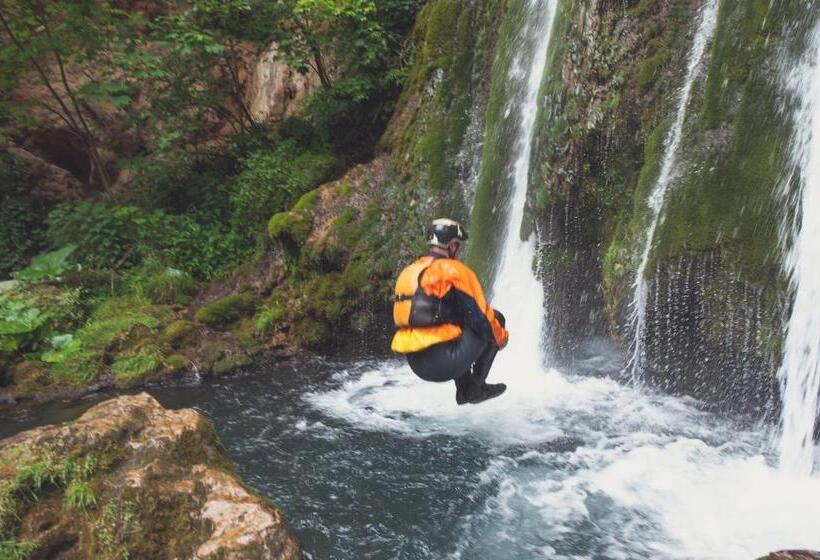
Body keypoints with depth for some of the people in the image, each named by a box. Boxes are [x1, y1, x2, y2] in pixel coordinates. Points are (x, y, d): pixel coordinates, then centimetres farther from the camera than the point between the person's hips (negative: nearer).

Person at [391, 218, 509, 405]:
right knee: (496, 318, 8)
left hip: (415, 364, 8)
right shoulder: (454, 270, -8)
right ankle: (475, 386, 9)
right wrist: (502, 337, 12)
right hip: (445, 363, -7)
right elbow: (480, 316, -7)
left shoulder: (407, 272, 14)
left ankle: (464, 389, 26)